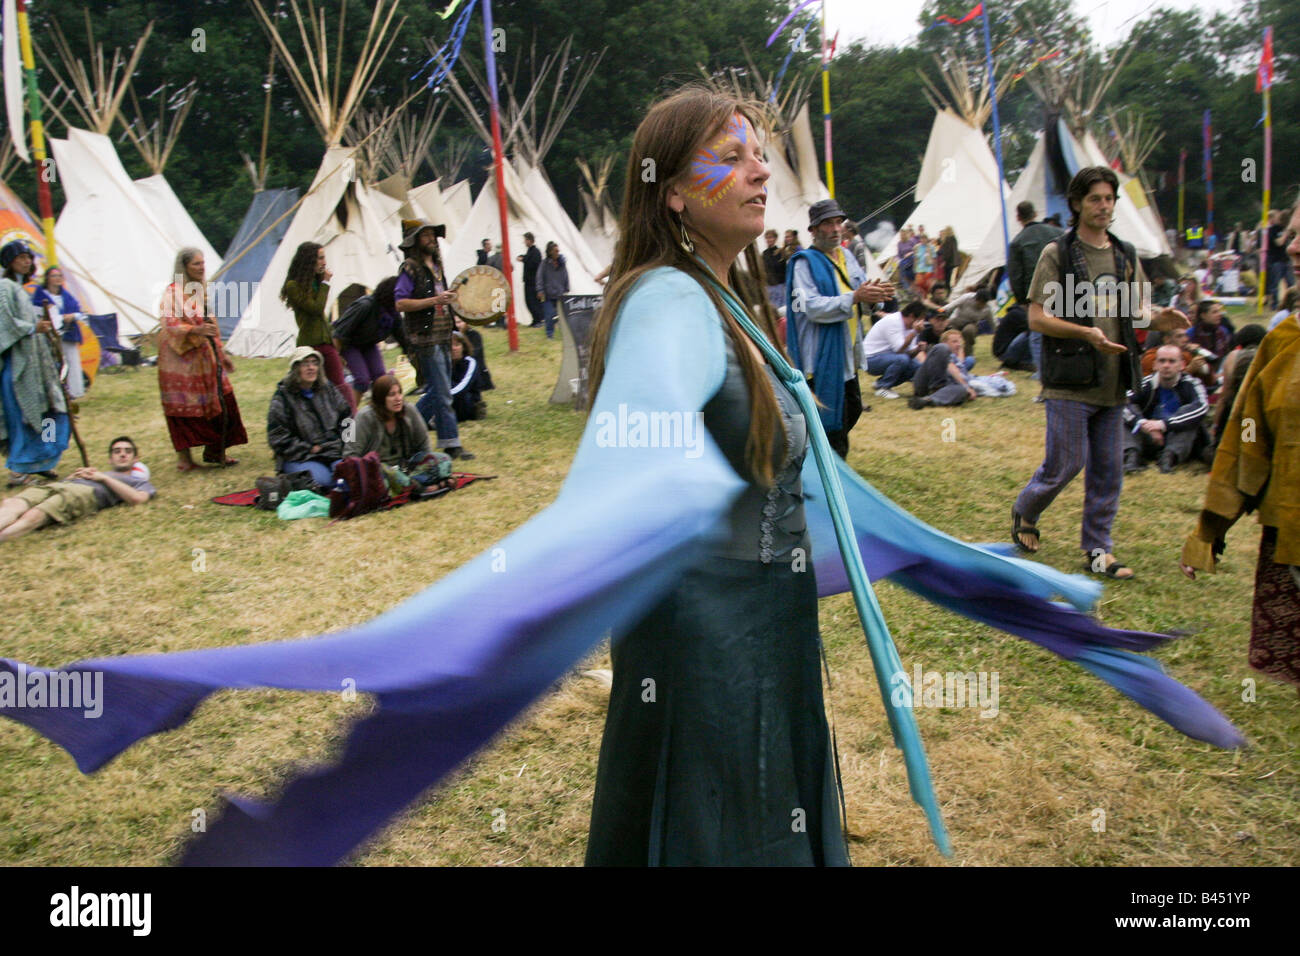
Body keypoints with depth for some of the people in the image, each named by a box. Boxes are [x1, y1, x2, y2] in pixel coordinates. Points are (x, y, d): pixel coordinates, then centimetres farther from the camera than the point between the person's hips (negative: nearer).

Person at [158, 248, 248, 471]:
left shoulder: (202, 290, 13)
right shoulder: (173, 292, -10)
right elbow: (171, 325, -19)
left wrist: (221, 353, 19)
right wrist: (196, 330, -34)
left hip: (206, 356, 7)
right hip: (182, 358, -7)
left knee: (219, 401, 4)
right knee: (184, 407, -3)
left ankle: (213, 451, 14)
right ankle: (183, 457, 5)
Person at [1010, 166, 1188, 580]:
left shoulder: (1125, 255, 12)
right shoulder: (1057, 254, -5)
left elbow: (1135, 307, 19)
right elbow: (1037, 318, -10)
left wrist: (1156, 317, -4)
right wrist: (1086, 333, -23)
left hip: (1113, 383, 6)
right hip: (1070, 382, -6)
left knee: (1108, 470, 7)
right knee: (1064, 465, -2)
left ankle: (1097, 548, 17)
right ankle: (1024, 513, 26)